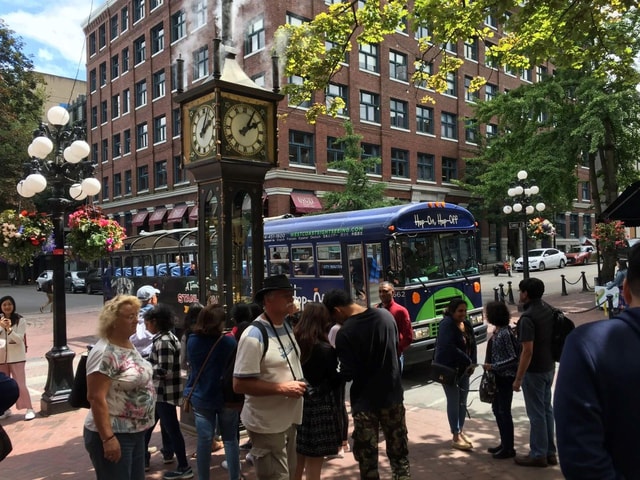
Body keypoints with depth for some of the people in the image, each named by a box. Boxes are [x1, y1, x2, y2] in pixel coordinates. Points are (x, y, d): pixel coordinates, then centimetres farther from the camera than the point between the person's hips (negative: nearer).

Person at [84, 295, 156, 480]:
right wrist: (108, 438, -26)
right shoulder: (105, 353, -20)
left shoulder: (130, 345, 6)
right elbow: (96, 398, -24)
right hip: (114, 435, -9)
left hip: (136, 432, 9)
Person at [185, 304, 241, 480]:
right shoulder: (229, 341, -18)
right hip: (226, 397, -2)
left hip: (201, 397, 2)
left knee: (204, 440, 8)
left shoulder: (193, 340, -6)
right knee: (230, 439, 10)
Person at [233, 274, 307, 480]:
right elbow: (239, 384, -23)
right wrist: (282, 388, -25)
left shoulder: (286, 327, 5)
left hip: (289, 419, 8)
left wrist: (298, 385, 5)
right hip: (267, 425, -8)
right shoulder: (254, 336, -21)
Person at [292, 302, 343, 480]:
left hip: (297, 404, 5)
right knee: (314, 464, 7)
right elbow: (335, 381, -8)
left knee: (297, 462, 21)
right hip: (319, 407, -5)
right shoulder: (325, 349, -16)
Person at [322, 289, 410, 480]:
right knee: (399, 451, 17)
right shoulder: (386, 315, -2)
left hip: (365, 401, -5)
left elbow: (348, 374, -18)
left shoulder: (345, 333, -21)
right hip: (392, 395, 5)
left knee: (367, 457, 9)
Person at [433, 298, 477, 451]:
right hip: (448, 368, -7)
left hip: (463, 369, 7)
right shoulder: (447, 324, -16)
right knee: (453, 402, 0)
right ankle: (456, 437, 9)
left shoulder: (466, 324, 8)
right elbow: (448, 347, -26)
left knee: (463, 401, 13)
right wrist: (467, 361, -21)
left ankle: (461, 431, 27)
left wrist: (472, 363, -2)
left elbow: (473, 345, 11)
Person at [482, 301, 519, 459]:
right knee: (497, 409, 17)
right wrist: (490, 367, 14)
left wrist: (493, 366, -22)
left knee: (504, 412, 2)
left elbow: (514, 358, -22)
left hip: (505, 378, -9)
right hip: (497, 377, 9)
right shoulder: (497, 331, 6)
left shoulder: (505, 333, -22)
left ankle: (509, 448, 16)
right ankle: (504, 443, 31)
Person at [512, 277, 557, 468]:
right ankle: (550, 452, 27)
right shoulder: (548, 310, 4)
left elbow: (527, 351, -24)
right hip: (549, 367, 9)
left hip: (534, 371, -9)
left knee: (536, 413, 3)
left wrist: (518, 379, -18)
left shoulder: (527, 317, -23)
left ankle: (538, 455, 14)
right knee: (546, 409, 17)